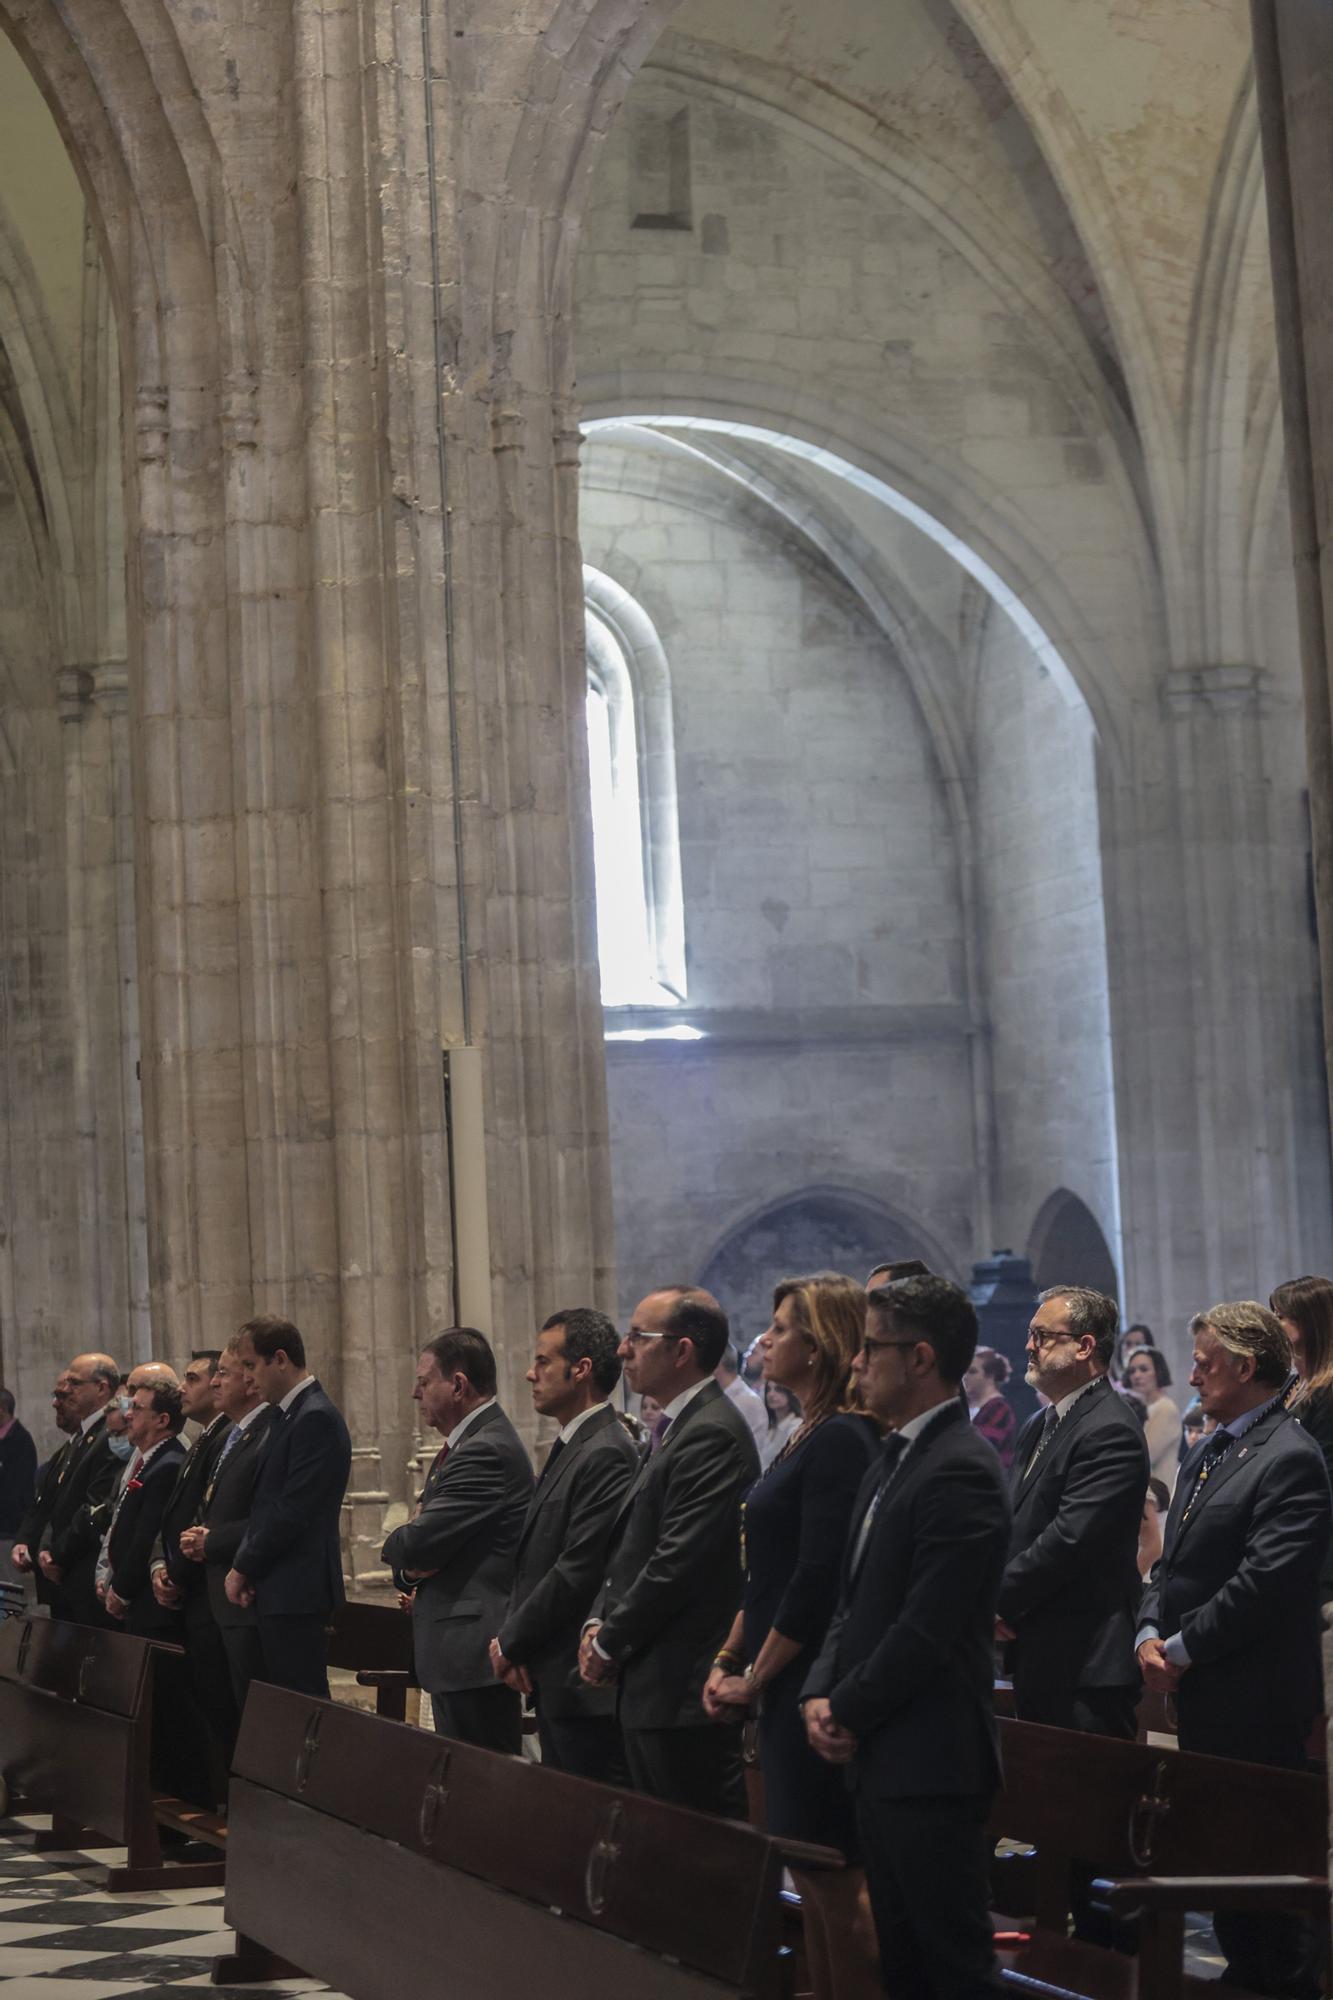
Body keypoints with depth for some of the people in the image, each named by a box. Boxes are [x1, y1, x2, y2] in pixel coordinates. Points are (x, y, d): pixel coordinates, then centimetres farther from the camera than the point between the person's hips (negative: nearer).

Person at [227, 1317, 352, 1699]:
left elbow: (293, 1511, -18)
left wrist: (244, 1568, -9)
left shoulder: (315, 1418, -14)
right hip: (281, 1594, 9)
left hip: (297, 1593, -9)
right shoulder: (291, 1414, 16)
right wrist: (245, 1565, 4)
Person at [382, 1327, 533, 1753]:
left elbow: (418, 1542, -22)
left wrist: (397, 1548, 2)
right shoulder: (469, 1443, 18)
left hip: (474, 1650, -11)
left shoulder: (486, 1451, -17)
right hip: (461, 1653, 11)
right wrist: (411, 1571, -3)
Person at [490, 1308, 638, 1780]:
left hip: (585, 1686, -10)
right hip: (553, 1682, 10)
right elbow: (534, 1558, 17)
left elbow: (578, 1572, -20)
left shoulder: (606, 1455, -17)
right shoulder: (568, 1449, 17)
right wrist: (508, 1634, 3)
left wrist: (512, 1643, -10)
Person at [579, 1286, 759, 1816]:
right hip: (648, 1688, 11)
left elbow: (678, 1562, -21)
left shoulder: (712, 1435, -16)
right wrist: (599, 1623, 6)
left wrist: (609, 1643, -11)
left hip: (684, 1690, -11)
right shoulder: (671, 1430, 17)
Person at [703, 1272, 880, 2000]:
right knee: (810, 1880, 14)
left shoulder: (842, 1440, -16)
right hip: (786, 1690, 10)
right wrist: (727, 1660, 10)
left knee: (836, 1882, -4)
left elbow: (819, 1580, -21)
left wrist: (755, 1677, -12)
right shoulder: (808, 1435, 14)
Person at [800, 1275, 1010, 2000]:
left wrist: (849, 1710, -10)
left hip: (931, 1765, -10)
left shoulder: (960, 1470, -17)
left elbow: (928, 1628, -20)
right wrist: (820, 1694, 4)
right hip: (881, 1761, 10)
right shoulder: (891, 1460, 15)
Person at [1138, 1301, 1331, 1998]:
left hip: (1256, 1703, -9)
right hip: (1200, 1699, 9)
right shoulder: (1206, 1452, 15)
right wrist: (1149, 1632, 1)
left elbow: (1264, 1582, -22)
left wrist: (1184, 1649, -15)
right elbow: (1173, 1560, 18)